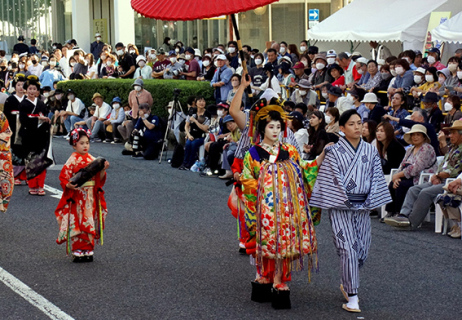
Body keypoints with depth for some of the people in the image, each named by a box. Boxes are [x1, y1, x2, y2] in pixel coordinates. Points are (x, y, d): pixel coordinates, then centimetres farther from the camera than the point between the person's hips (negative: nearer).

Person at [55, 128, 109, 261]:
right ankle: (77, 250, 6)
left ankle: (88, 249, 16)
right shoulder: (72, 161, -5)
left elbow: (99, 179, 9)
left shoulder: (92, 160, 7)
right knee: (77, 223, -1)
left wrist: (103, 169, -9)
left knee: (89, 223, 8)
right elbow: (64, 178, -7)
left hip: (91, 198, 4)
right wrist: (69, 185, -26)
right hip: (76, 198, -4)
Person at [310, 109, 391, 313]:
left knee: (362, 250, 7)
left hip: (362, 207, 4)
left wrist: (370, 202, 0)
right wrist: (343, 200, -11)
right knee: (348, 249, -11)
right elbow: (331, 179, -7)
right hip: (340, 207, -4)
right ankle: (352, 297, -5)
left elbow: (376, 178, 9)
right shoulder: (334, 152, -5)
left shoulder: (371, 151, 7)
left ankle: (346, 284, 33)